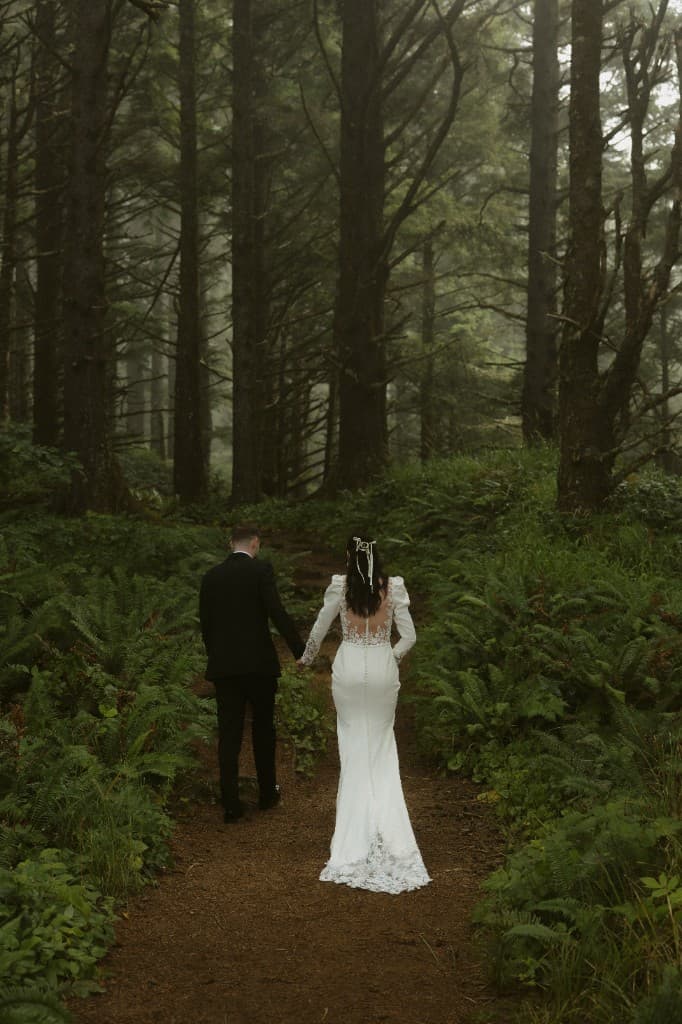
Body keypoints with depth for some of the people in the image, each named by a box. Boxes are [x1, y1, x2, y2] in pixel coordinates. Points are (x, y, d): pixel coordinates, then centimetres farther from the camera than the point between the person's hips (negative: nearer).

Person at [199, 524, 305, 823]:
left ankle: (231, 804, -2)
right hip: (259, 663, -3)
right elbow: (277, 613, -13)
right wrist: (300, 651, -9)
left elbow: (205, 622, 10)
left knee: (228, 735, 3)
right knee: (263, 730, 14)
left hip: (223, 665, 3)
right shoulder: (261, 570, -5)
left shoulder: (211, 576, 7)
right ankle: (267, 794, 24)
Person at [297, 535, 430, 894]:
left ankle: (356, 830, 11)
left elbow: (318, 631, 5)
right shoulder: (393, 587, -5)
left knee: (354, 746, 9)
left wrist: (306, 658, 24)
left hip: (349, 668, 0)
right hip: (383, 670, 0)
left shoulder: (340, 586, -5)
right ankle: (386, 821, 9)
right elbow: (409, 636, -2)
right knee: (382, 744, 13)